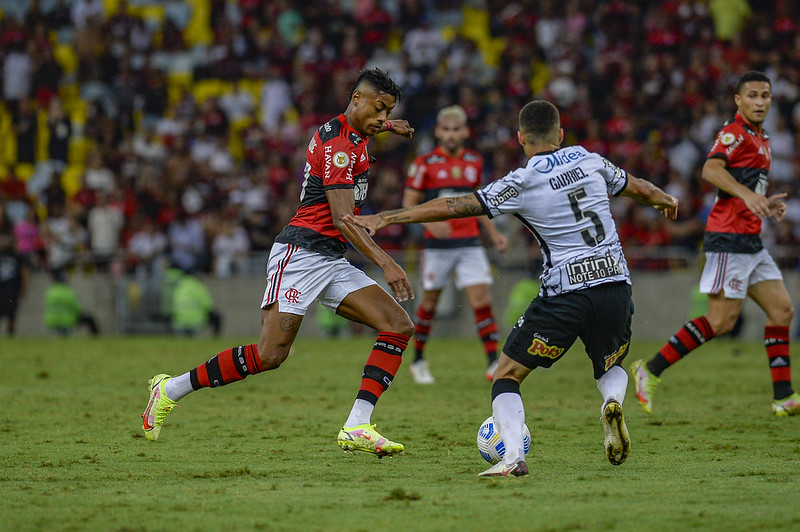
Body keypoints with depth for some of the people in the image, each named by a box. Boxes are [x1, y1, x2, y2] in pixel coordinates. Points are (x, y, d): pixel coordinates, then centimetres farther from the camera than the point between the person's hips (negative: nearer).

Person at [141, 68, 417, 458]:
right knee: (270, 354, -20)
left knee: (398, 326, -5)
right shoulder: (337, 145, -14)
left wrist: (383, 125, 40)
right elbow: (342, 218, -22)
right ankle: (170, 389, -4)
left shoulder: (350, 134, 16)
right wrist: (385, 263, -28)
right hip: (302, 251, -10)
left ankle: (356, 428, -12)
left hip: (331, 262, 10)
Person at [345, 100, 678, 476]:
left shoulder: (521, 184, -3)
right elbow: (637, 187, 27)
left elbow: (453, 207, -5)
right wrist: (666, 200, 50)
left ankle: (513, 457, -14)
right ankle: (613, 402, -6)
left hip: (564, 293, -4)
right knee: (611, 368, 29)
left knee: (507, 377, 9)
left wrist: (385, 218, 0)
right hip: (616, 284, 4)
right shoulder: (590, 161, 10)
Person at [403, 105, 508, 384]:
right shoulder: (424, 163, -4)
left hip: (470, 243, 3)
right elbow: (409, 204, -3)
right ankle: (418, 362, 23)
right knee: (430, 302, 7)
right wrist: (430, 222, -21)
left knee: (482, 300, -9)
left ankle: (494, 363, -9)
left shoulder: (475, 162, 10)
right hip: (438, 245, -3)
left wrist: (493, 233, 17)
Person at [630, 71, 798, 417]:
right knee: (721, 320, -13)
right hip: (729, 238, -10)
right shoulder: (735, 133, -9)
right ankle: (651, 372, -6)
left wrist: (765, 204, 15)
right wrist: (747, 193, -40)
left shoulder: (760, 139, 21)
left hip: (751, 242, 10)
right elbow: (711, 170, -27)